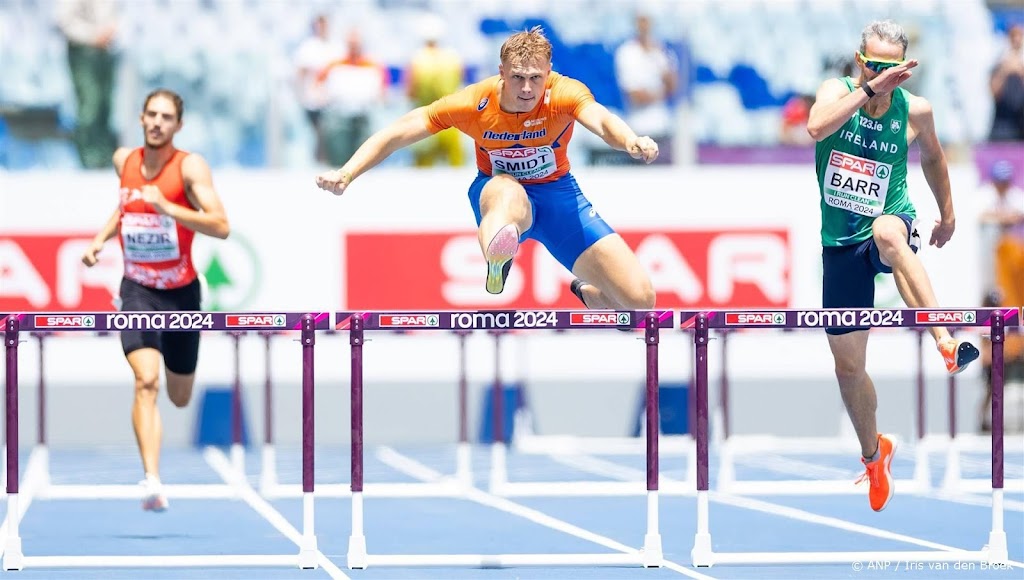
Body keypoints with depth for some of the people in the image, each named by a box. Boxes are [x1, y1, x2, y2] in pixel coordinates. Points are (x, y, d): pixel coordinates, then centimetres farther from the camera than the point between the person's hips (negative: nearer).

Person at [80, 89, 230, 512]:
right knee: (146, 382, -22)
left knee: (180, 398, 16)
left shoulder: (190, 167, -12)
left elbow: (221, 227, -23)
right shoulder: (123, 160, 2)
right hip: (137, 289, 1)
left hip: (180, 291, -1)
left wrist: (168, 208, -32)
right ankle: (152, 481, -28)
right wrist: (102, 238, 8)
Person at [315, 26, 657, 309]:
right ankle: (496, 259, -75)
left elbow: (600, 120, -46)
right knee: (509, 194, -43)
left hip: (557, 194, 1)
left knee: (640, 298, -8)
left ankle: (587, 292, 27)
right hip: (498, 190, -1)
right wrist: (346, 174, -33)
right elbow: (401, 132, -19)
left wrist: (631, 142, -70)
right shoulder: (474, 104, -21)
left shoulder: (564, 95, -24)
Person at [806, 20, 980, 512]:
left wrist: (947, 213, 29)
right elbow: (816, 127, -31)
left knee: (887, 234, -42)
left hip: (891, 223, -2)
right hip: (840, 242, 2)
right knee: (847, 362, 8)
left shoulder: (914, 111, -4)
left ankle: (946, 343, -51)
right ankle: (874, 453, 32)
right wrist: (869, 88, -37)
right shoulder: (837, 91, -8)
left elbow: (932, 158, 18)